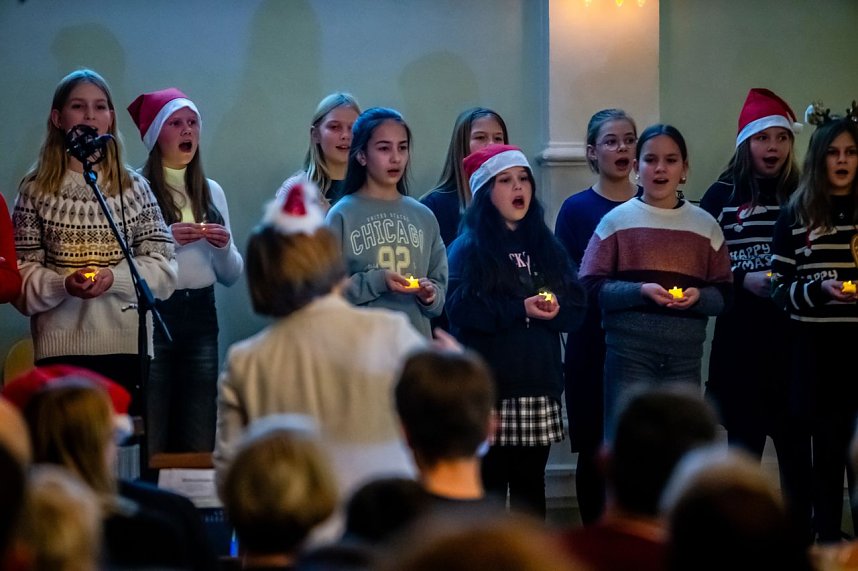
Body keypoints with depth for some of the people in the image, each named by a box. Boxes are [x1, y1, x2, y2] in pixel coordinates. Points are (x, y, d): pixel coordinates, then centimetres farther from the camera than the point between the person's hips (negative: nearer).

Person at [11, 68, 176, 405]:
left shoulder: (134, 187, 8)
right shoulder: (36, 190, 5)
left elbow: (163, 266, 5)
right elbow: (23, 273, 3)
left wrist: (115, 277, -12)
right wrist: (63, 284, -15)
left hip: (128, 344, 1)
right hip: (60, 347, -1)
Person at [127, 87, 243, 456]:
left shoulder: (212, 192, 14)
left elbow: (231, 276, 16)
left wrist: (224, 246, -3)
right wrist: (167, 239, -19)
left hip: (200, 315, 5)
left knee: (199, 445, 4)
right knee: (150, 442, -6)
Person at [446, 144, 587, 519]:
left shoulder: (546, 246, 18)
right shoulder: (469, 248, 2)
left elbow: (576, 306, 9)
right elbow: (461, 309, -13)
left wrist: (555, 309, -12)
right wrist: (520, 309, -18)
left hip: (539, 382, 5)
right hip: (490, 383, -5)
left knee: (530, 481, 8)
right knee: (489, 480, -5)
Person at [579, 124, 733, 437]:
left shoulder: (705, 225, 9)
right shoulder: (617, 220, 2)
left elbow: (723, 295, 10)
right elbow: (591, 287, -2)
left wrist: (699, 296, -12)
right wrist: (640, 291, -16)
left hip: (686, 353, 3)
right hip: (630, 349, -3)